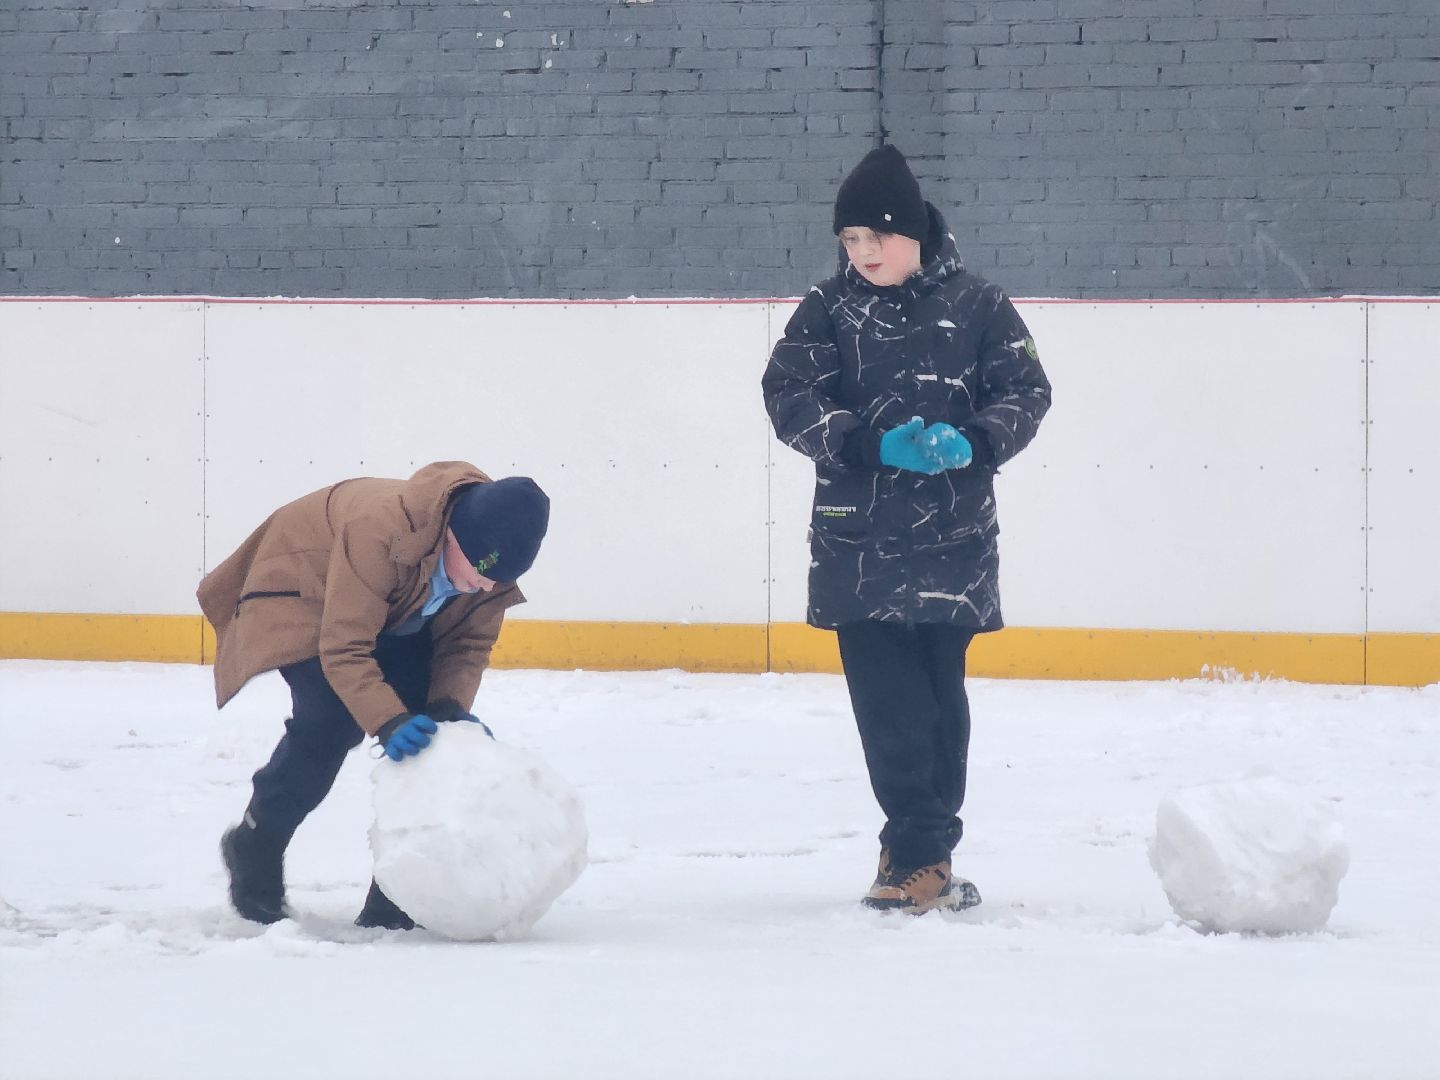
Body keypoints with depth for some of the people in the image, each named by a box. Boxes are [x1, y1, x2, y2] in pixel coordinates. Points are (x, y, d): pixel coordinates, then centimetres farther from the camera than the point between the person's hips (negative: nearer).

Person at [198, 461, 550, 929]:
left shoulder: (494, 558, -24)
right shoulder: (382, 529, -44)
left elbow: (469, 643, -10)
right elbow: (345, 649, -41)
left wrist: (451, 707, -29)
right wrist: (389, 722, -51)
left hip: (400, 618, 6)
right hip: (304, 588, -6)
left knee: (424, 729, -10)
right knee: (331, 723, -24)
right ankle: (254, 847, 0)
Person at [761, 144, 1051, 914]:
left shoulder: (976, 308, 1)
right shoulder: (827, 310, 2)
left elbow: (1027, 391, 2)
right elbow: (788, 396, -5)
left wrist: (974, 440, -18)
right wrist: (874, 445, -19)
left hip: (952, 540, 0)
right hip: (856, 541, 0)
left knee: (938, 695, 7)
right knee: (888, 703, -4)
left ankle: (918, 853, 16)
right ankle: (923, 855, 0)